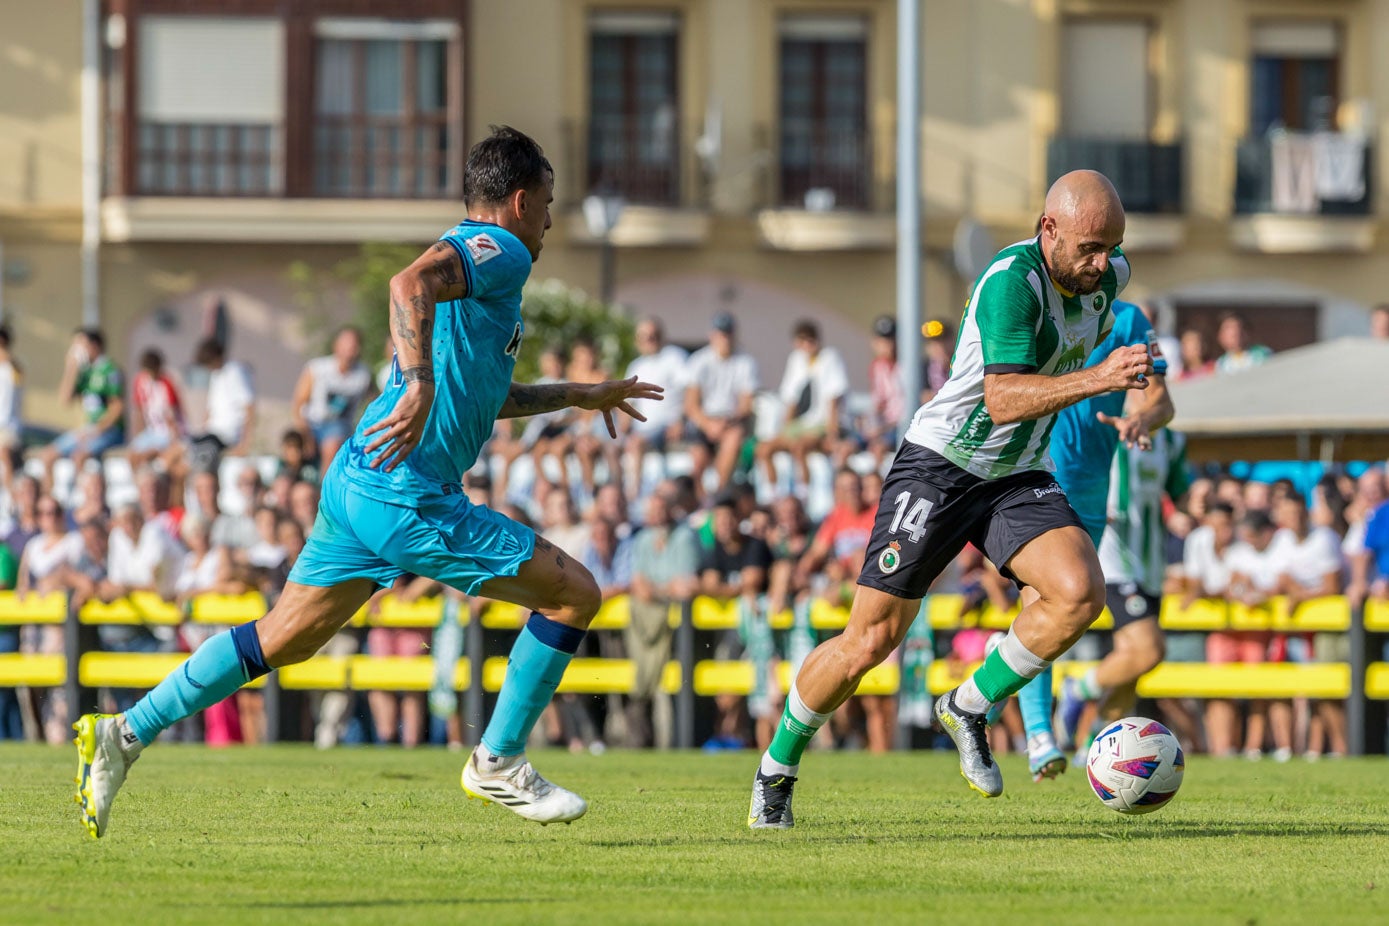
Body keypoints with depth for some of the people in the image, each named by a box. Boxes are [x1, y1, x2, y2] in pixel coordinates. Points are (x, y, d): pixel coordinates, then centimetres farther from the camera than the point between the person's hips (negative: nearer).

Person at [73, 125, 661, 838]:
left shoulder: (472, 255, 24)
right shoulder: (500, 252, -7)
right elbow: (410, 283, -29)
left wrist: (581, 396, 40)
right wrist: (421, 387, -37)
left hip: (356, 483, 10)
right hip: (406, 495, -10)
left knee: (280, 640, 13)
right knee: (574, 593, -3)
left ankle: (125, 733, 8)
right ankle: (498, 763, 5)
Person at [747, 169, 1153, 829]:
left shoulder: (1107, 274, -1)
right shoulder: (1011, 281, -25)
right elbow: (1003, 399, -36)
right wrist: (1096, 379, -45)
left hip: (1019, 477, 6)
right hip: (939, 466, -6)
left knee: (1080, 593, -21)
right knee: (872, 638, -7)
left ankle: (969, 708, 0)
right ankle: (776, 770, 16)